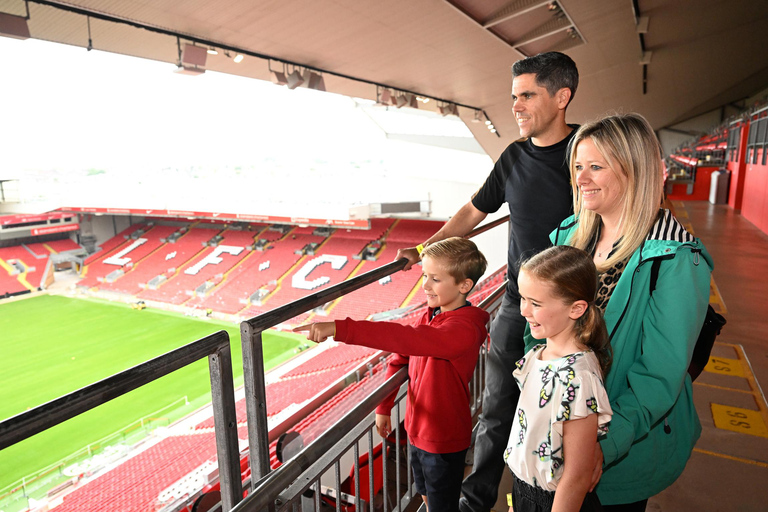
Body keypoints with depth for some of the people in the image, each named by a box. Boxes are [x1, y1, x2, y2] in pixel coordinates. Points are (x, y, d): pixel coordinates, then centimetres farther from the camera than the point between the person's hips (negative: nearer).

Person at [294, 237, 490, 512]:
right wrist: (383, 406, 7)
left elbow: (403, 339, -44)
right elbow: (402, 358, 6)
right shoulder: (432, 315, -3)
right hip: (417, 430, 8)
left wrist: (338, 328, -49)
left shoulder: (463, 330, -31)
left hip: (444, 440, -7)